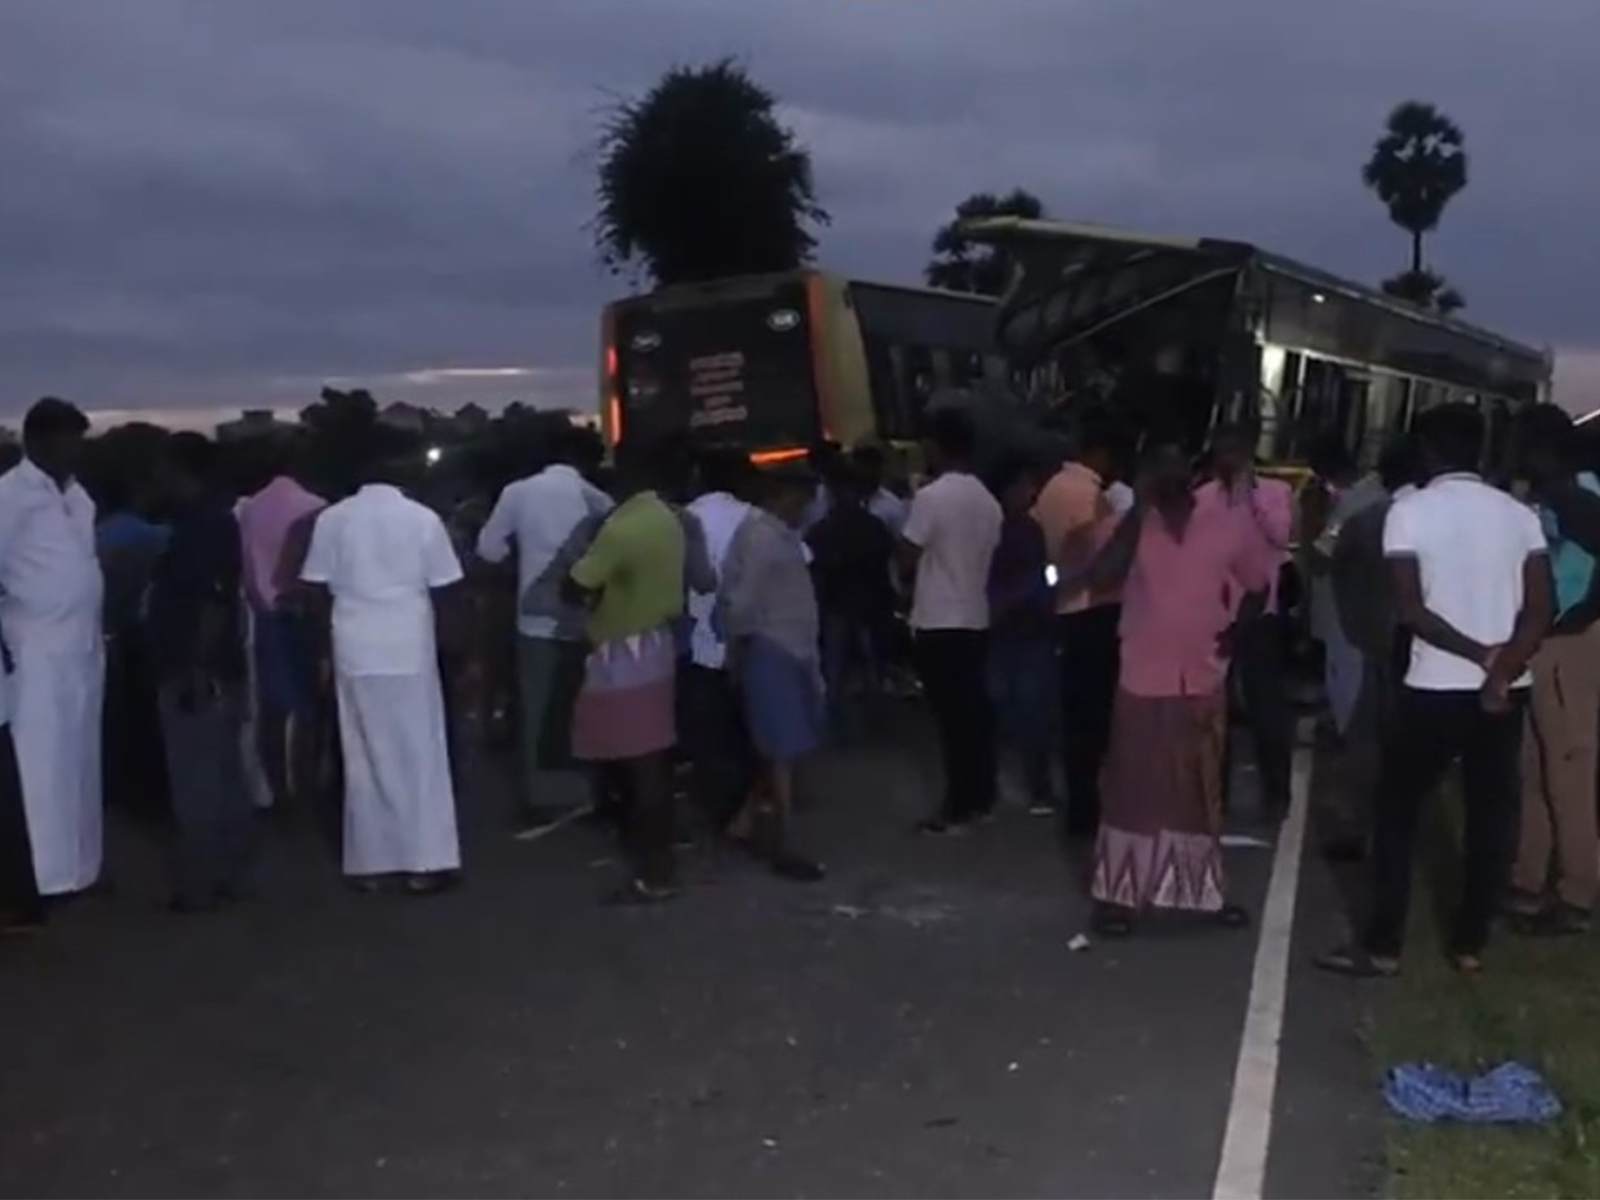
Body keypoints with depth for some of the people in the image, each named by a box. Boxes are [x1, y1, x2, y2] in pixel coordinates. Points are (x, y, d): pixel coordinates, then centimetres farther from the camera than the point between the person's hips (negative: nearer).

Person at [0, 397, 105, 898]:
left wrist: (98, 631, 12)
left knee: (81, 762, 11)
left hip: (84, 647, 7)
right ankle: (46, 874, 3)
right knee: (44, 764, -3)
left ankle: (80, 866, 20)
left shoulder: (77, 494, 14)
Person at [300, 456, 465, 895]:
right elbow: (444, 589, -3)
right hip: (410, 648, -2)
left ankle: (368, 863, 13)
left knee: (364, 758, 10)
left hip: (355, 649, 2)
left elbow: (316, 589, 1)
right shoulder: (423, 518, -3)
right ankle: (424, 862, 7)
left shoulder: (331, 518, 3)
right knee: (420, 755, 6)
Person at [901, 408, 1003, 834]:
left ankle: (958, 807, 1)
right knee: (976, 708, 12)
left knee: (951, 714, -3)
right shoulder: (987, 500, 7)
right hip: (976, 618, 7)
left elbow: (907, 557, -11)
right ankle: (982, 797, 19)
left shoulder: (931, 496, -15)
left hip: (938, 621, -7)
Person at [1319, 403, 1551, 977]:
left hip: (1437, 688, -4)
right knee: (1491, 815, 11)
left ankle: (1382, 945, 7)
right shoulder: (1519, 514, 5)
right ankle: (1470, 942, 18)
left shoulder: (1409, 510, -6)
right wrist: (1502, 669, -14)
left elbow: (1410, 608, -14)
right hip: (1505, 690, 4)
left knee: (1397, 810, 7)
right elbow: (1540, 608, -6)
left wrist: (1480, 654, -11)